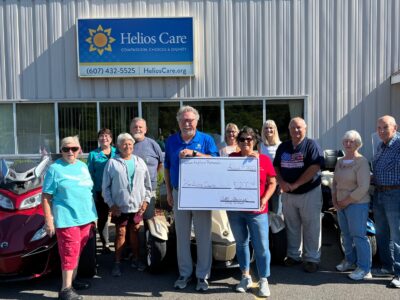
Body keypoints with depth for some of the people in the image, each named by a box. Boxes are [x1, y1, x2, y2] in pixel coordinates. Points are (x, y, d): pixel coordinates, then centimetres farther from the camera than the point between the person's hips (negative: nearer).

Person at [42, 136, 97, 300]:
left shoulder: (83, 166, 11)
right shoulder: (55, 168, -6)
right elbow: (46, 197, -8)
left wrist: (93, 214, 17)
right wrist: (48, 221, -14)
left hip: (85, 217, 6)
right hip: (67, 219, -6)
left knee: (78, 251, 15)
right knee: (70, 252, -6)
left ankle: (72, 280, 29)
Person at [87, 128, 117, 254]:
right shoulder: (93, 154, 4)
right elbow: (90, 175, 3)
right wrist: (92, 192, -5)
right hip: (101, 192, 0)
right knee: (102, 218, 8)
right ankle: (105, 244, 20)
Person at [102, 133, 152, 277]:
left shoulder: (140, 162, 8)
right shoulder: (112, 163, -2)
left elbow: (147, 184, 11)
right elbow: (106, 187, -1)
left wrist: (146, 200, 3)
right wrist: (111, 204, -7)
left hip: (137, 206, 3)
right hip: (120, 206, -2)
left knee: (135, 232, 11)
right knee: (120, 233, 4)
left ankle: (135, 259, 25)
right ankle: (117, 263, 15)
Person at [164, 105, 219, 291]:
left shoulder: (206, 139, -1)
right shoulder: (171, 141, 6)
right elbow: (167, 168, 11)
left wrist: (194, 153, -23)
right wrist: (169, 192, 8)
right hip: (179, 193, 3)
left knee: (203, 236, 3)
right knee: (182, 236, 10)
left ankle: (202, 275, 15)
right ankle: (185, 273, 22)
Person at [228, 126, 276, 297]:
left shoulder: (264, 159, -1)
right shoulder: (232, 158, 3)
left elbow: (272, 183, 1)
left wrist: (264, 199, -12)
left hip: (257, 211, -2)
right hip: (235, 209, 2)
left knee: (261, 246, 0)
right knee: (241, 243, 15)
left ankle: (264, 281, 14)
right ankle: (245, 277, 29)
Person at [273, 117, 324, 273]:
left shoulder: (311, 145, -7)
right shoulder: (283, 147, 9)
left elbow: (315, 167, -18)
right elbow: (276, 167, 12)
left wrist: (295, 184, -18)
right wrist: (281, 182, -8)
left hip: (309, 193, -5)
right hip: (287, 194, 5)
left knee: (311, 227, 1)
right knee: (291, 227, 14)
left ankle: (312, 259, 12)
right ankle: (293, 255, 27)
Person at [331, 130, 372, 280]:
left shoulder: (361, 162, -12)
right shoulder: (340, 161, 11)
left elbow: (363, 187, -19)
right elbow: (335, 182, 18)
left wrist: (347, 200, -15)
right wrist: (334, 198, 4)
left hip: (357, 204, -7)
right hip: (341, 204, 7)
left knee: (359, 235, -3)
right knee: (346, 234, 16)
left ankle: (364, 269, 6)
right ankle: (349, 260, 31)